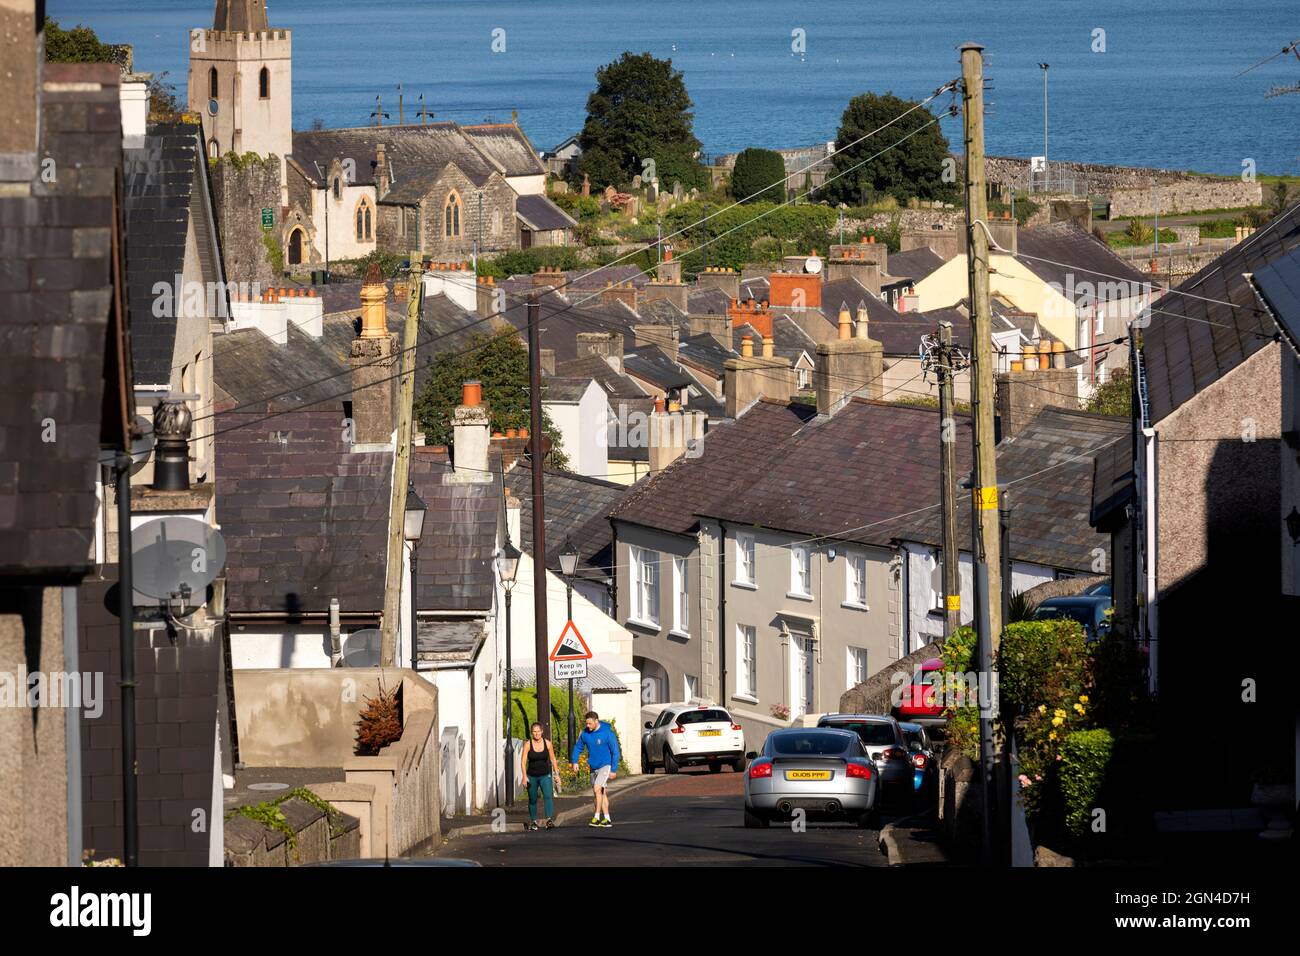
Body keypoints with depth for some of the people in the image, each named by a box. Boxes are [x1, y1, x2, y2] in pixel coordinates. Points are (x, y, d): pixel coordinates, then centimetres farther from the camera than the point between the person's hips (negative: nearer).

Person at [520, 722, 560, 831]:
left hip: (545, 776, 0)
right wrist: (525, 776, -16)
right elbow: (523, 761, -6)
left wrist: (556, 774, 6)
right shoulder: (528, 745, -6)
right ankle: (533, 821, 24)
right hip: (532, 776, 0)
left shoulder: (547, 743, -1)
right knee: (532, 799, 8)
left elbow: (553, 759, 8)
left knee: (548, 796, -19)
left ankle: (549, 820, -28)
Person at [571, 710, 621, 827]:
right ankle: (607, 819, 16)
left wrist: (614, 770, -13)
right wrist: (575, 761, 1)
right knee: (602, 793, 9)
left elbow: (615, 752, -11)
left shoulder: (607, 733, -16)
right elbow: (578, 747, 15)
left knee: (597, 789, -20)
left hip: (605, 766, -6)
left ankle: (597, 817, -16)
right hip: (594, 768, 6)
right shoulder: (585, 734, 0)